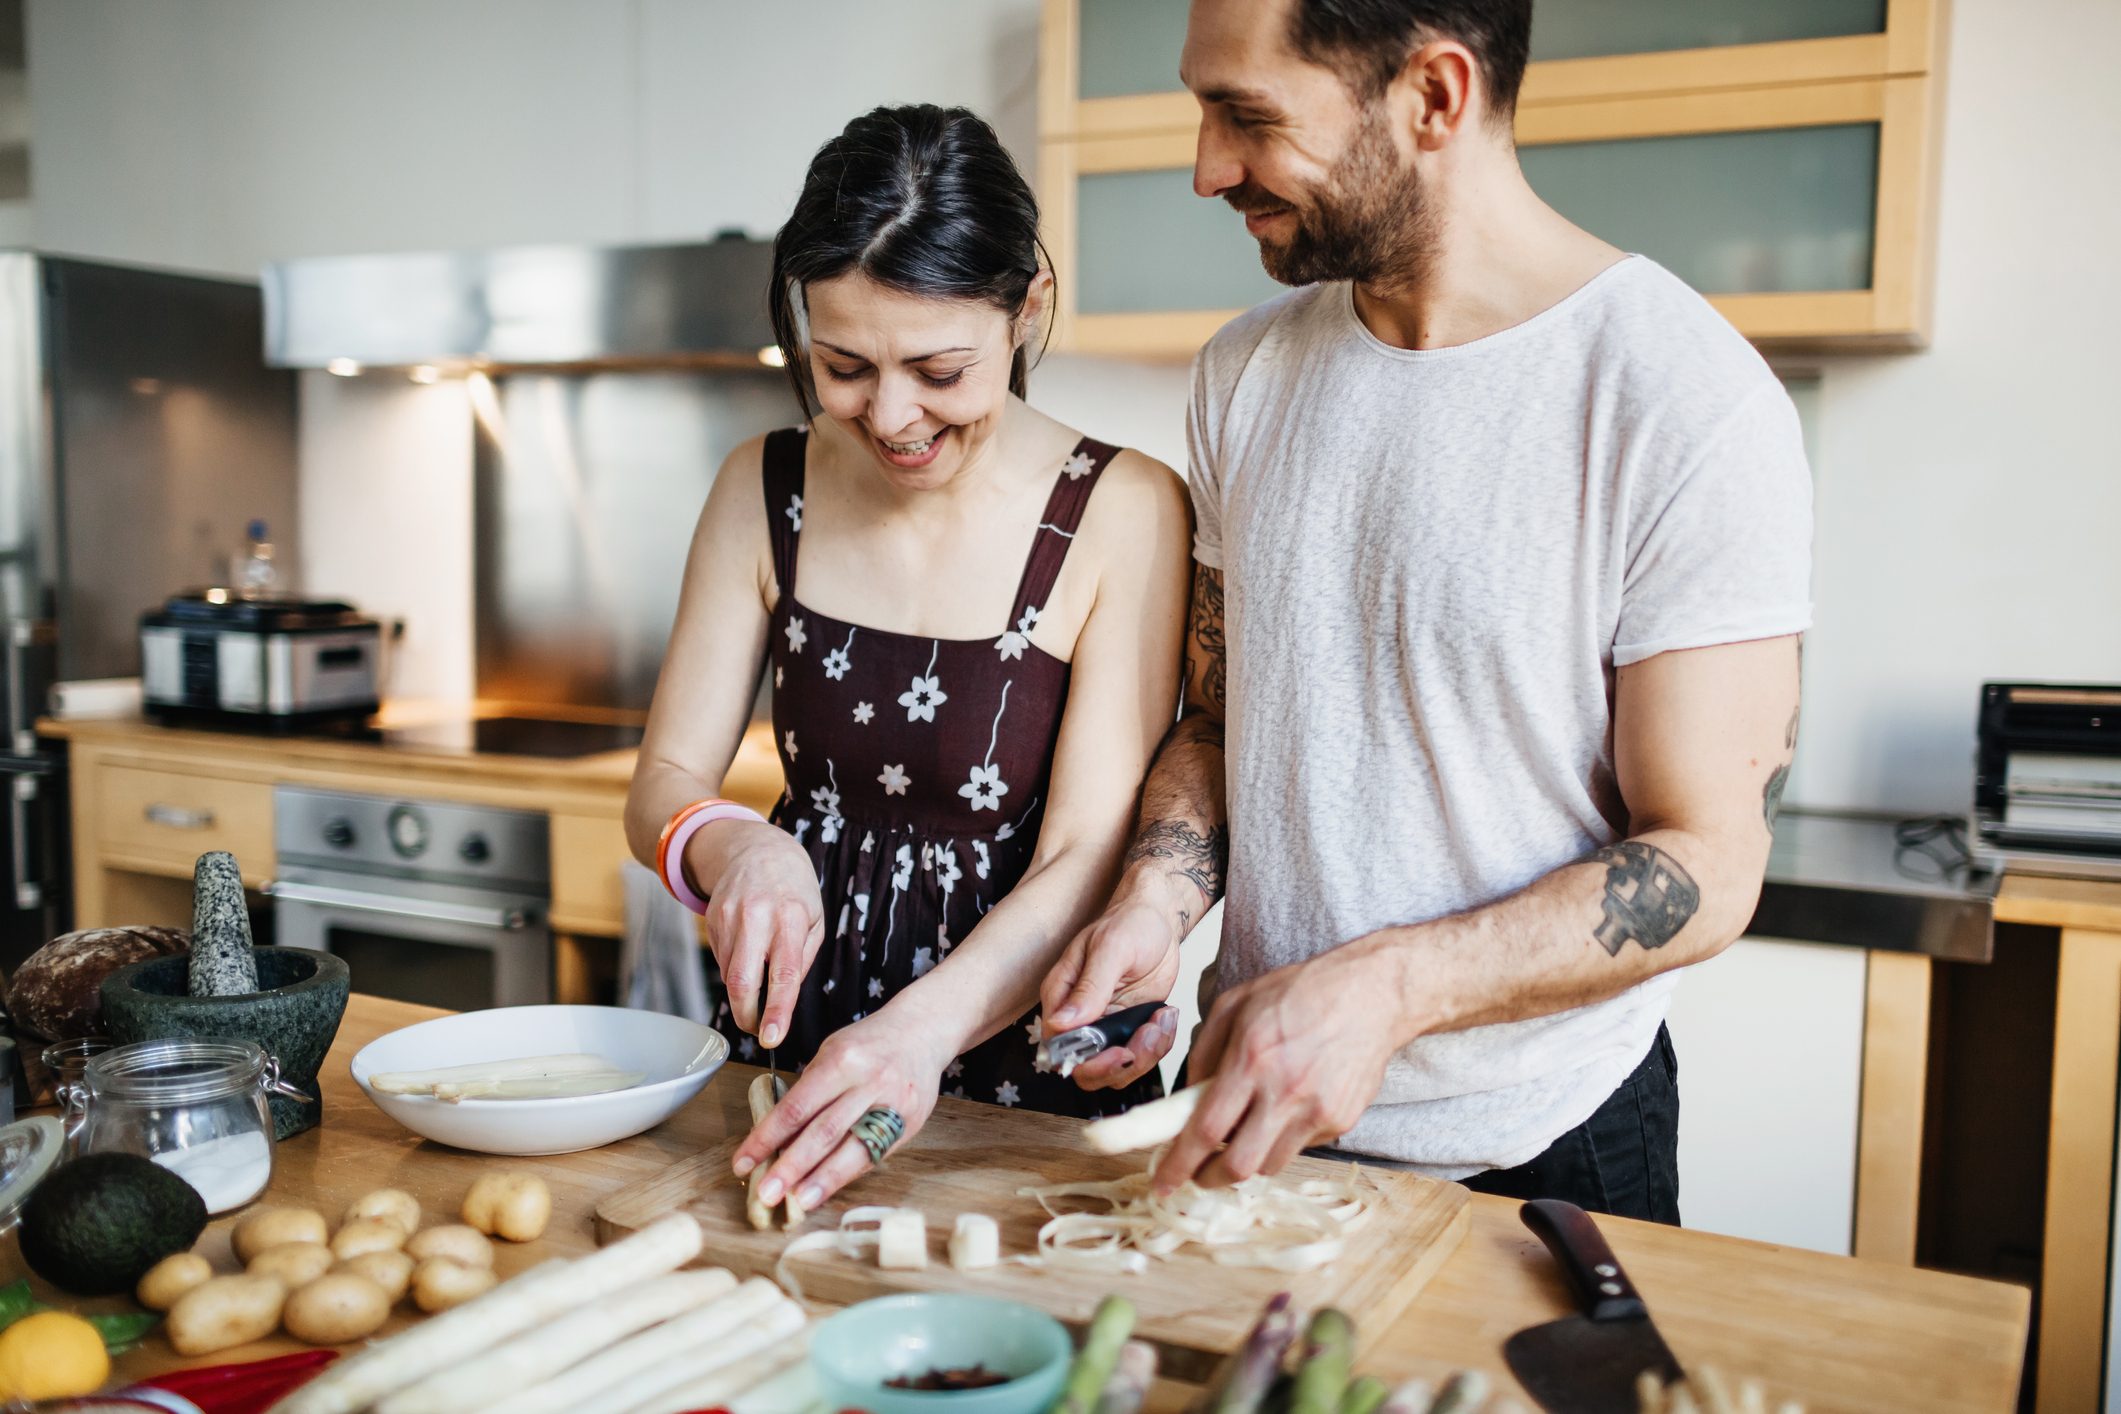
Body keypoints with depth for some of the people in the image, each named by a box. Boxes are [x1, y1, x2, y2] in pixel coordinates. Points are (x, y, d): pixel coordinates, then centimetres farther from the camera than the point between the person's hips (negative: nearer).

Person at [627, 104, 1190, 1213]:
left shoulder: (1123, 515, -10)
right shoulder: (764, 490, 2)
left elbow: (1087, 863, -14)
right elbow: (663, 785, 3)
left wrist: (922, 1029, -29)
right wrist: (735, 849, -19)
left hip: (1026, 1066, -2)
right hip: (800, 1039, 2)